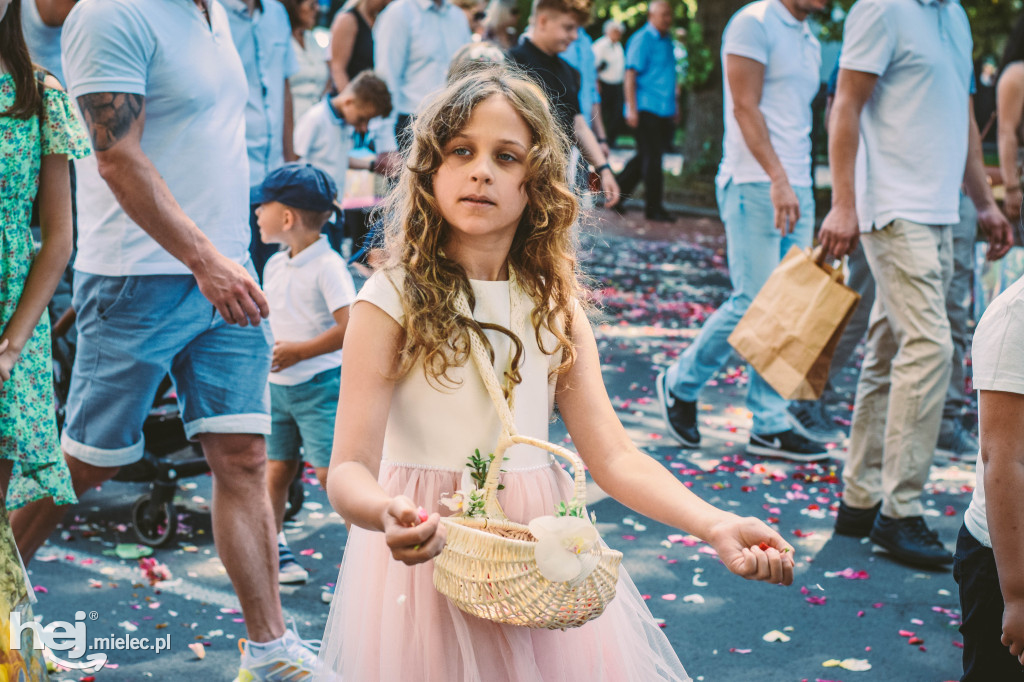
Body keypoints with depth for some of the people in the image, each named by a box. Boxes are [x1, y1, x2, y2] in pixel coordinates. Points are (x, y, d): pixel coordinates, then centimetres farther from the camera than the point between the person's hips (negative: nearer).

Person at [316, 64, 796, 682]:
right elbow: (349, 468, -16)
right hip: (427, 549, -3)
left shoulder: (554, 305, 3)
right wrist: (389, 513, -39)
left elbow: (613, 456, 1)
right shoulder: (392, 299, -10)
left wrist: (716, 525, -13)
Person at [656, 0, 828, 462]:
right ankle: (680, 384, 11)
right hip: (755, 184, -8)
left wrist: (799, 185, 14)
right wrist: (777, 179, -23)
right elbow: (746, 108, -14)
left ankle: (770, 427, 9)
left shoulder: (809, 42, 19)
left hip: (796, 187, 8)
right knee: (753, 303, -10)